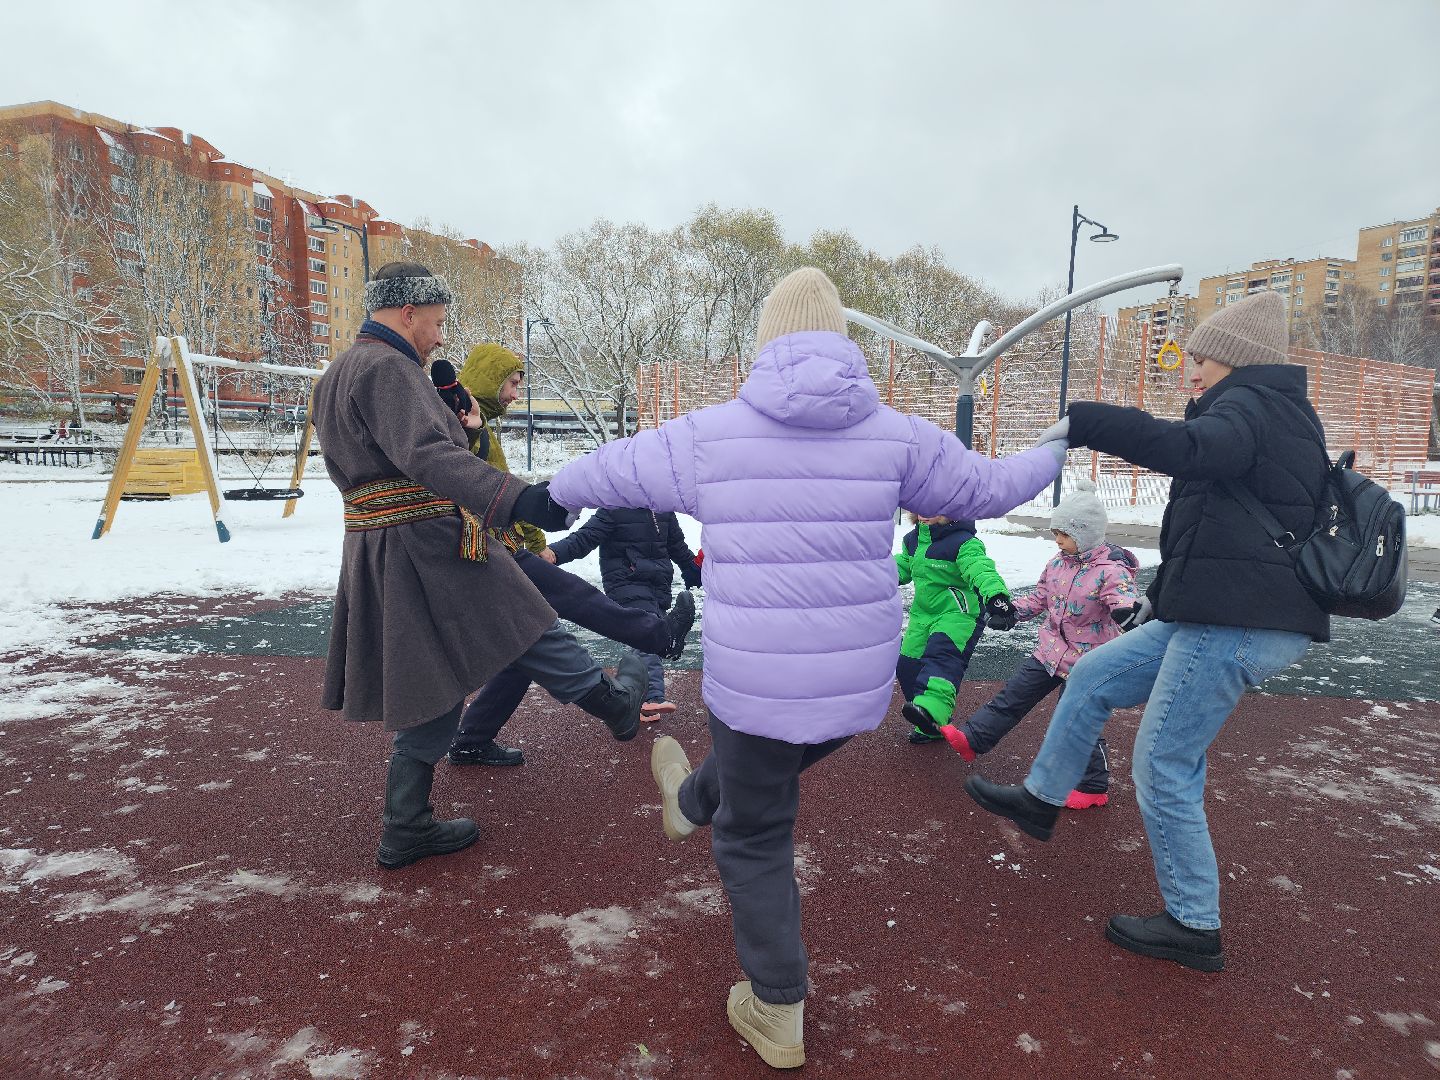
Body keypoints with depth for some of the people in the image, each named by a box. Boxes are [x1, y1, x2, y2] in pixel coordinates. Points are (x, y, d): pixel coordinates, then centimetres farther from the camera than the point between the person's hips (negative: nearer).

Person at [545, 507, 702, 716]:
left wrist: (696, 573, 35)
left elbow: (678, 547, 26)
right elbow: (585, 537, -14)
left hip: (659, 588, 7)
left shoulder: (664, 510, 13)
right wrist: (555, 552, -31)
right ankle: (654, 698, -29)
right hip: (628, 586, -6)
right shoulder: (614, 510, -5)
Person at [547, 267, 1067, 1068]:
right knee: (770, 768, 32)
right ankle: (690, 805, 61)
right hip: (860, 686, 3)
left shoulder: (710, 435, -6)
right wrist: (1054, 451, 33)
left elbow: (608, 470, 10)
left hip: (755, 682, -2)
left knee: (756, 842, 20)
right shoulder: (894, 436, -4)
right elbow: (986, 489, 11)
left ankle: (779, 1014, 32)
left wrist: (558, 490, 34)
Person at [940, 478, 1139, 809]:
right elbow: (1040, 596, 14)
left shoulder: (1110, 571, -19)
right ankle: (972, 737, 18)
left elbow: (1124, 596, -33)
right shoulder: (1059, 562, 2)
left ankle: (1093, 787, 22)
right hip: (1051, 651, 7)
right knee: (1012, 695, 9)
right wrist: (1013, 611, 4)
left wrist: (1125, 609, -56)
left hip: (1085, 661, -7)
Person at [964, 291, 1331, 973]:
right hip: (1227, 617, 10)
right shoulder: (1288, 417, 21)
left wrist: (1081, 423, -33)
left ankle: (1194, 928, 14)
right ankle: (1041, 798, 28)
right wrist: (1166, 593, 27)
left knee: (1164, 769, -1)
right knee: (1092, 676, 15)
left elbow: (1192, 449, -37)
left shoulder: (1247, 407, -11)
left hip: (1233, 627, -10)